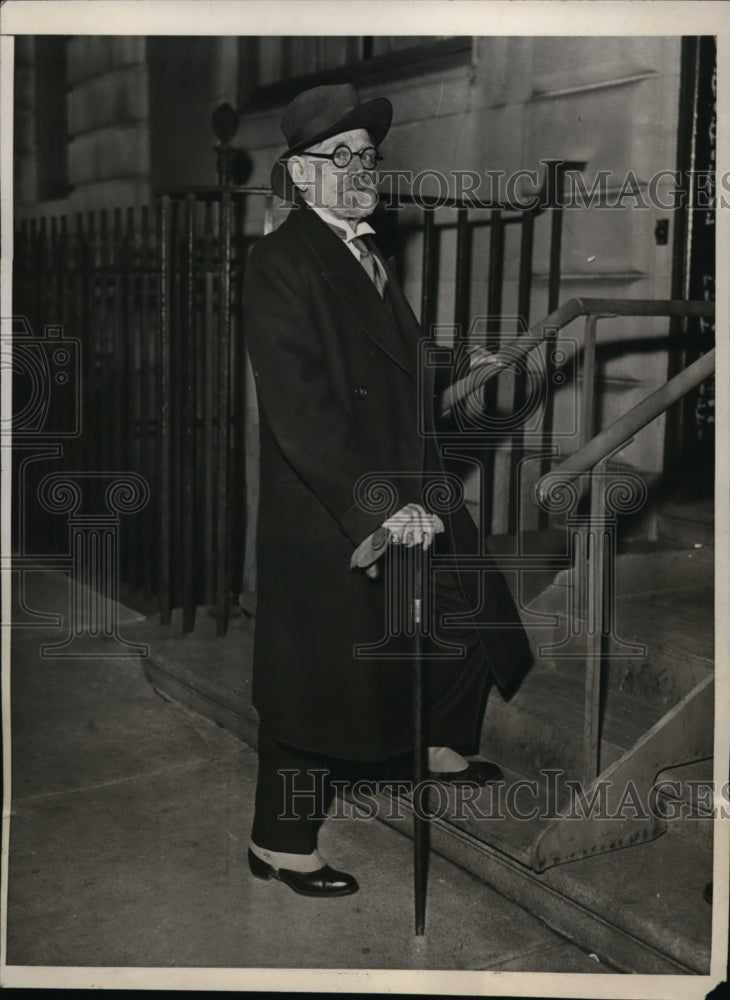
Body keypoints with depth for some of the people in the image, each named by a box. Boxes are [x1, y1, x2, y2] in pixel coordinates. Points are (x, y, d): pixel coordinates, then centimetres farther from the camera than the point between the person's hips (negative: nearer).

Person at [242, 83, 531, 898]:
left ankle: (445, 748, 44)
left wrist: (423, 488, 7)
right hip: (325, 516, -8)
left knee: (470, 609, 19)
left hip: (403, 497, 8)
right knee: (322, 674, 2)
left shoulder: (369, 257, 12)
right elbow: (299, 409, -23)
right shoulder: (282, 262, -15)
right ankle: (278, 846, 21)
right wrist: (379, 507, -24)